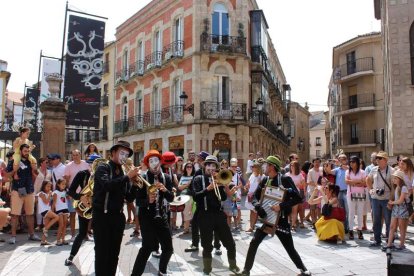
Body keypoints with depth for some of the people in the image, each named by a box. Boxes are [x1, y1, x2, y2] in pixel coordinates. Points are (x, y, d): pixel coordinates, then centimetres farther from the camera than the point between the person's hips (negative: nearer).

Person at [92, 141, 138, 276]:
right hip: (102, 216, -6)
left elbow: (129, 198, 8)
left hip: (118, 216, 6)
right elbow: (107, 185, -27)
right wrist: (127, 177, -25)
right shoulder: (103, 168, -6)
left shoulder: (123, 173, 10)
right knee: (102, 252, -1)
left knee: (114, 253, 12)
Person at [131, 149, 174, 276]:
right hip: (146, 217, -4)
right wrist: (148, 200, -27)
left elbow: (171, 199, 1)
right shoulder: (142, 178, -8)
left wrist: (165, 190, -17)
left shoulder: (166, 177, 3)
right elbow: (138, 202, -8)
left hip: (161, 216, 4)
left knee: (168, 248, 9)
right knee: (147, 247, -16)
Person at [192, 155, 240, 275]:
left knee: (230, 244, 8)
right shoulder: (198, 179, 1)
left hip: (218, 214, 4)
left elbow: (224, 197, 2)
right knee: (207, 246, 4)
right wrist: (208, 188, -25)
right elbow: (196, 197, -13)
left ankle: (233, 266, 29)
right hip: (205, 215, -3)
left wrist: (219, 184, -10)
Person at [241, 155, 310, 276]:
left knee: (290, 248, 5)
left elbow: (298, 198, -17)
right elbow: (255, 197, 5)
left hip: (281, 219, -4)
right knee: (254, 243, -1)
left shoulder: (285, 179, -12)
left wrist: (281, 205, -26)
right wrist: (258, 206, -16)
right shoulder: (264, 180, 4)